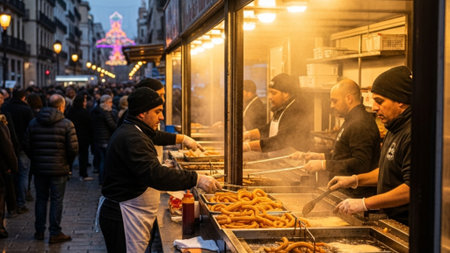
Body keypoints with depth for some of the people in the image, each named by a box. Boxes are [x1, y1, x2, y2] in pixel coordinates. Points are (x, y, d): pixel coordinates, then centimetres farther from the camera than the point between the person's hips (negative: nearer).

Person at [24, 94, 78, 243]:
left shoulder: (33, 123, 4)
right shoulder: (67, 124, -8)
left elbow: (27, 146, 3)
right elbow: (73, 148, -12)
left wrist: (35, 160, 16)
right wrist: (67, 162, 5)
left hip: (38, 168, 4)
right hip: (59, 169, -4)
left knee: (41, 199, 15)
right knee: (56, 200, 4)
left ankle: (39, 231, 22)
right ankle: (55, 233, 7)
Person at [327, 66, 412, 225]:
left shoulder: (412, 134, -20)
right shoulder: (395, 130, 14)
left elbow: (412, 188, -26)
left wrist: (365, 204, -23)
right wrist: (355, 180, 11)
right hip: (391, 219, 9)